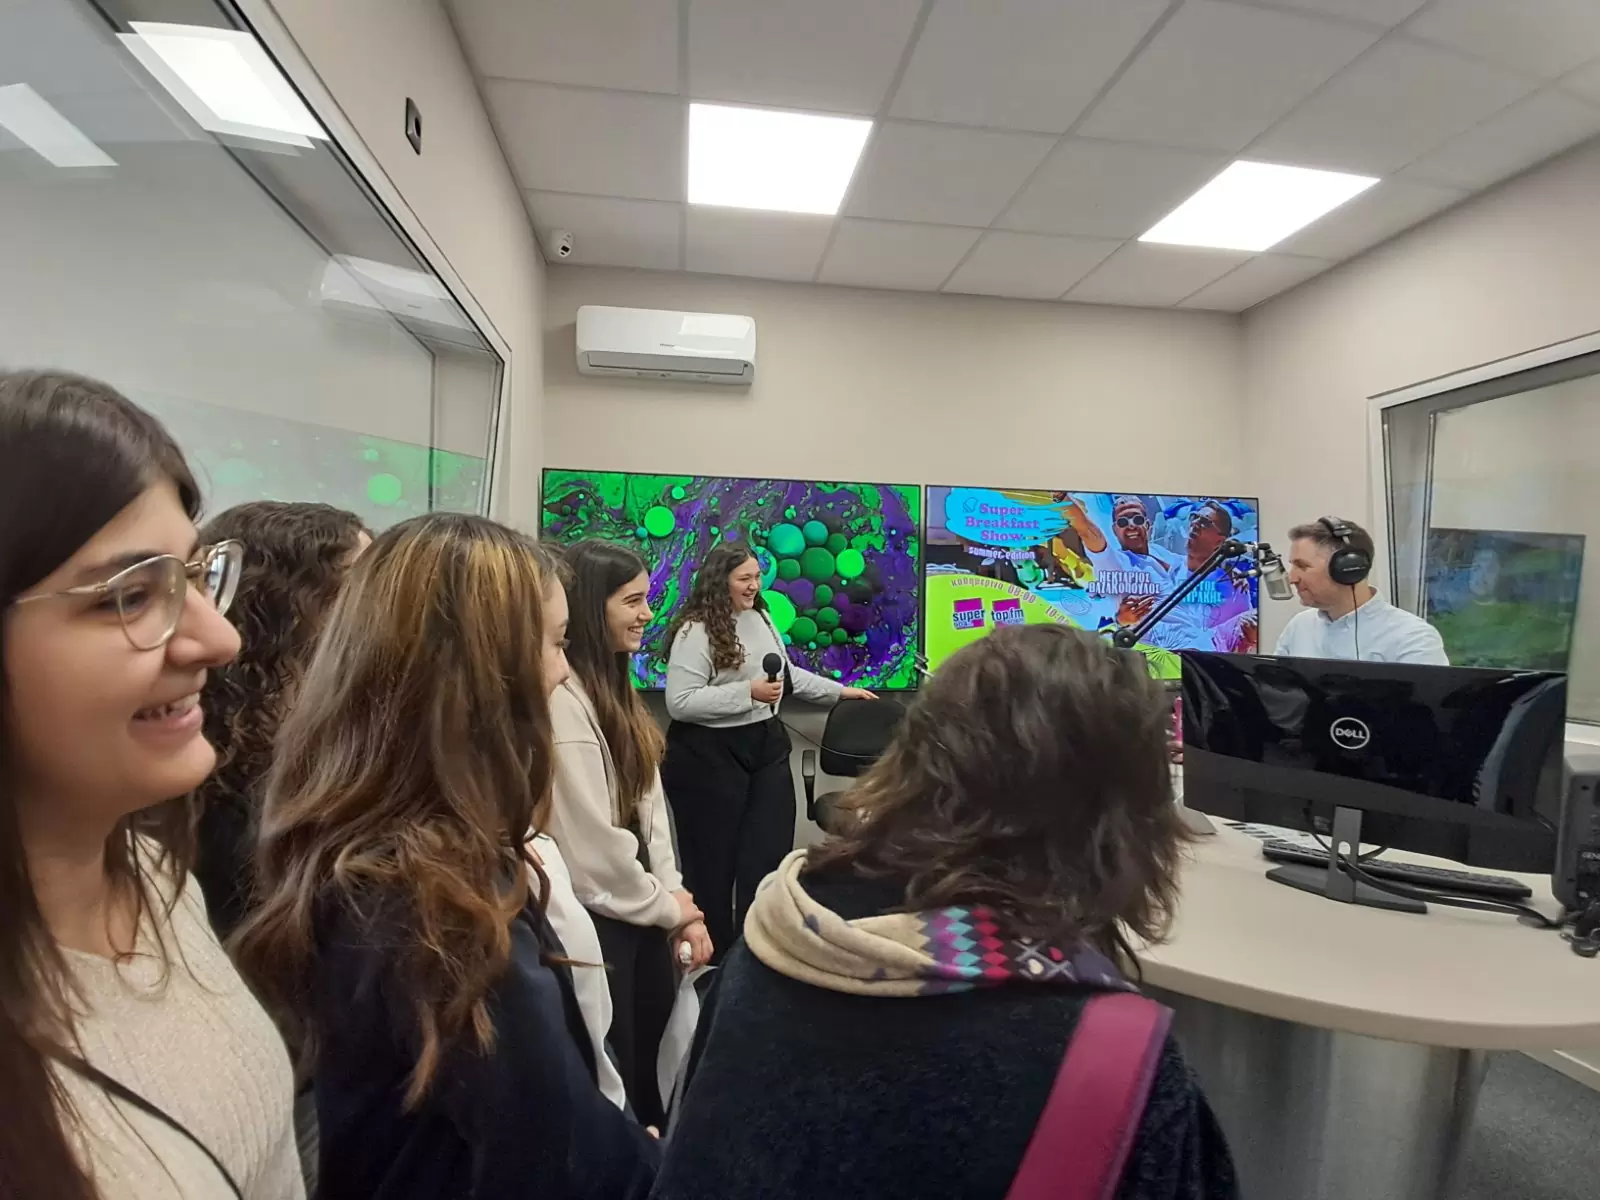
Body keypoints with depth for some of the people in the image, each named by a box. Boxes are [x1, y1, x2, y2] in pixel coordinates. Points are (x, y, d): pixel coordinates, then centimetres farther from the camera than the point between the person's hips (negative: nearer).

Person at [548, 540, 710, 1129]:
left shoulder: (614, 688, 8)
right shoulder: (562, 700, -23)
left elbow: (650, 805, 7)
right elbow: (592, 837, -22)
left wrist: (679, 907, 2)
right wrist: (664, 905, -6)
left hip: (640, 913, 9)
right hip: (598, 919, -8)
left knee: (654, 1068, 21)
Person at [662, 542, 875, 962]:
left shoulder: (760, 618, 10)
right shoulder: (695, 631, -15)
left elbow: (788, 673, 22)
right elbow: (679, 703, -21)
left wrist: (840, 691, 21)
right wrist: (747, 693, -23)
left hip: (765, 746, 7)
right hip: (710, 757, -7)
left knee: (771, 854, 7)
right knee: (714, 861, 6)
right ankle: (713, 957, 24)